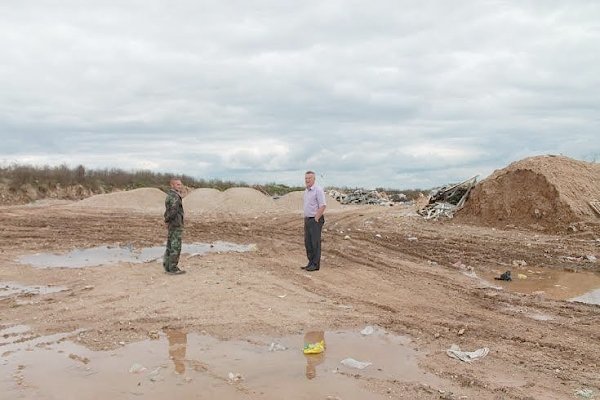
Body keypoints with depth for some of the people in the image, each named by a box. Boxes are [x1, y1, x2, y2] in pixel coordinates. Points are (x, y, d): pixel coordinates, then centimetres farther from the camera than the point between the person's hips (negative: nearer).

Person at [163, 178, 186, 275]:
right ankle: (173, 268, 0)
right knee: (175, 247, -4)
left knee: (170, 247, 14)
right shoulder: (174, 197, -16)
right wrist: (168, 219, -16)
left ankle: (167, 267, 21)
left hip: (172, 225, 10)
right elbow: (174, 210, -29)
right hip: (176, 225, -10)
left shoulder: (170, 195, 16)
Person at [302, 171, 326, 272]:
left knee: (315, 242, -4)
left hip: (316, 220, -9)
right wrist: (305, 219, 14)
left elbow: (323, 206, -18)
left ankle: (316, 264, 3)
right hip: (307, 219, 9)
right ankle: (311, 263, 19)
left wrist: (316, 219, -18)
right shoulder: (306, 191, 14)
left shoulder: (318, 190, -13)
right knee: (308, 242, 10)